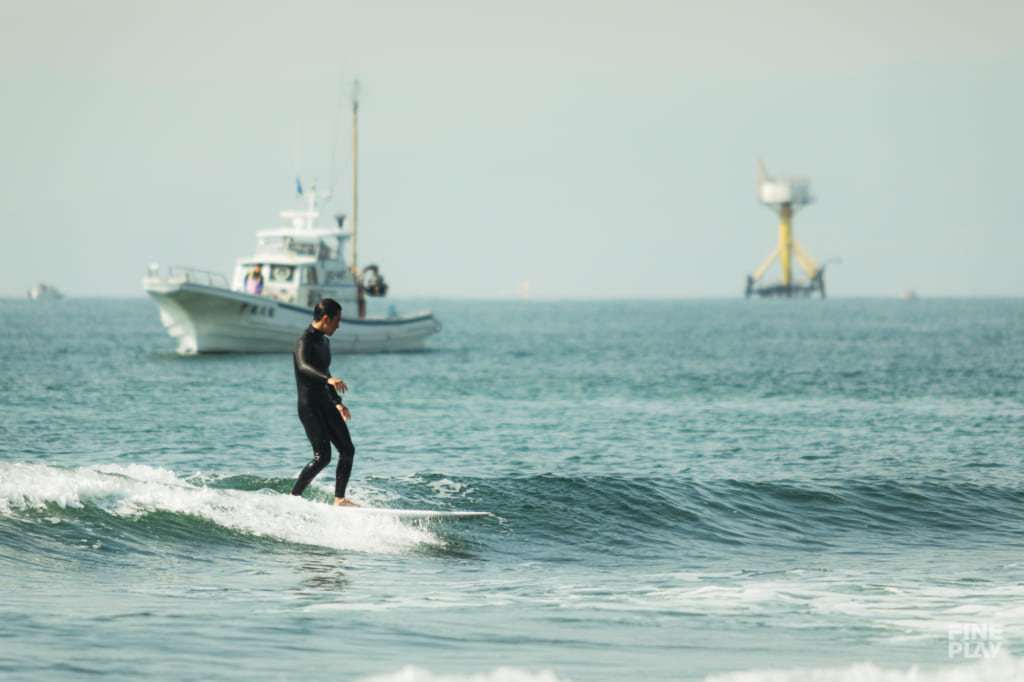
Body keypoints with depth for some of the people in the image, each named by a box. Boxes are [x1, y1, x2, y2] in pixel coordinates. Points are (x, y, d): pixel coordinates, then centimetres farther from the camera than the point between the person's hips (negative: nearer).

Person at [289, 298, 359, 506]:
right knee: (323, 456, -15)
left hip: (326, 404, 9)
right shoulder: (304, 341, -15)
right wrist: (329, 379, -52)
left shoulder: (324, 341, 16)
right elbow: (304, 366, -36)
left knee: (347, 450, 2)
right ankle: (293, 496, -5)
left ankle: (339, 498, 7)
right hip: (309, 406, -9)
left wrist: (338, 403, 33)